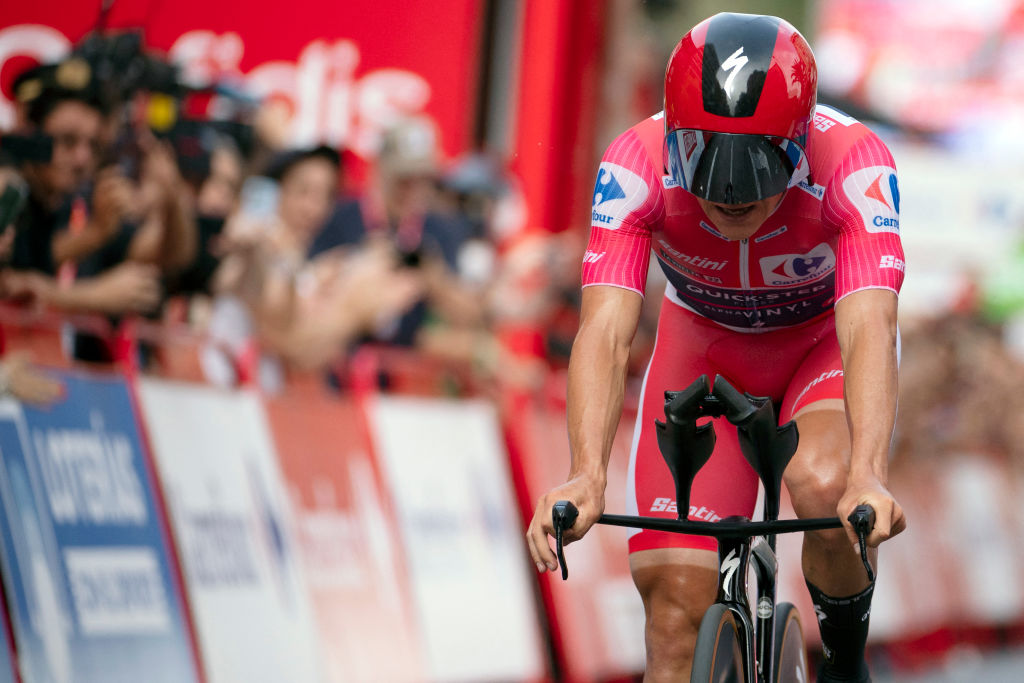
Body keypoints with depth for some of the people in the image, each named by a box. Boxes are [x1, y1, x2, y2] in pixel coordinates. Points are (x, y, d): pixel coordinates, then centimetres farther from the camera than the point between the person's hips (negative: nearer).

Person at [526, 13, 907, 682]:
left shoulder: (853, 163, -34)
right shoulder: (637, 166, -31)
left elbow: (869, 330, -45)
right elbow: (606, 331, -39)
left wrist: (868, 479, -62)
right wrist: (587, 476, -56)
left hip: (822, 340, -1)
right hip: (705, 347, 1)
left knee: (824, 483, -32)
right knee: (676, 600, -13)